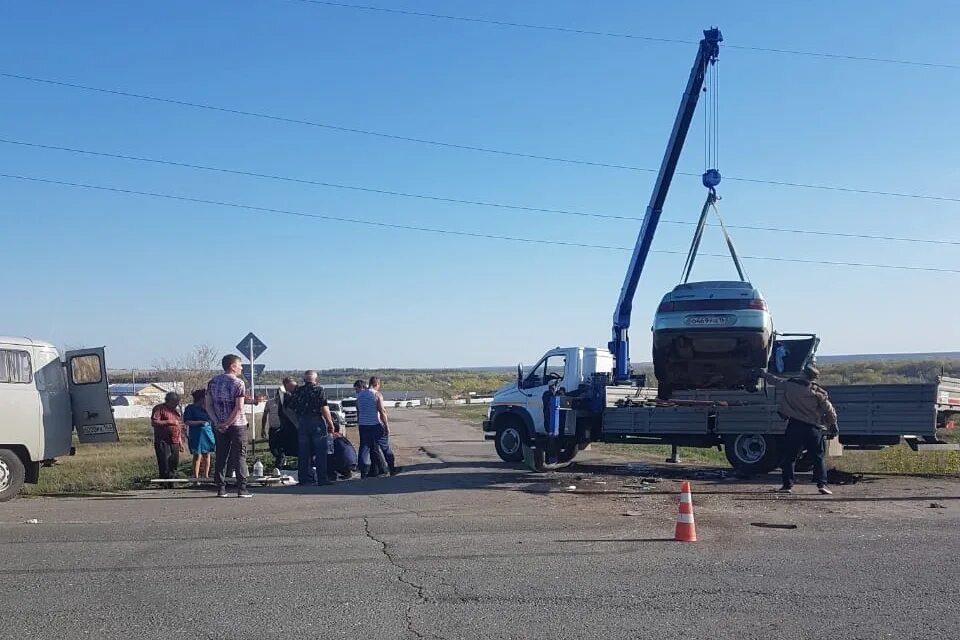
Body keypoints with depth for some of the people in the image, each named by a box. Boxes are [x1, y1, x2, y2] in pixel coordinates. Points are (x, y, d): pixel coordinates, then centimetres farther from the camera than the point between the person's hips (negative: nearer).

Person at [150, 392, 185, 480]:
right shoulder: (159, 408, -2)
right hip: (163, 442, -6)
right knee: (165, 466, -8)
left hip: (175, 443, 7)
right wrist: (169, 422, -17)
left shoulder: (176, 410, 20)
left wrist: (180, 441, 23)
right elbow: (154, 423, -15)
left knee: (174, 465, 6)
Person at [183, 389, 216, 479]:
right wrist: (201, 422, -18)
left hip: (208, 433, 6)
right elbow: (187, 422, -12)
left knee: (207, 455, 8)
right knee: (197, 456, -6)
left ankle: (206, 476, 16)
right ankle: (196, 477, -2)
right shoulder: (190, 408, -2)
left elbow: (211, 420, 27)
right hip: (197, 435, -6)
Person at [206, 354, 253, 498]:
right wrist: (227, 424, -12)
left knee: (221, 457, 9)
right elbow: (239, 408, -18)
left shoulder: (212, 382, 7)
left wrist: (217, 422, -2)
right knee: (239, 456, -1)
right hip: (237, 425, -5)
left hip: (219, 426, 5)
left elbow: (208, 405, 4)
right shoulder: (238, 383, -10)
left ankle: (221, 489, 8)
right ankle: (242, 489, -3)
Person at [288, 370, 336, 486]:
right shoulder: (318, 390, -7)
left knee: (303, 453, 9)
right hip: (317, 423, -4)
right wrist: (330, 423, -6)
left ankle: (304, 478, 11)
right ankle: (322, 479, 0)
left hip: (302, 423, 4)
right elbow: (324, 408, -13)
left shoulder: (297, 391, 6)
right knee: (320, 452, 1)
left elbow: (291, 408, 9)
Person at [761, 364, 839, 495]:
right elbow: (830, 410, -2)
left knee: (789, 457, 9)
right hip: (813, 428, -1)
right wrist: (833, 425, 13)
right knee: (818, 458, 5)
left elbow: (775, 380, 15)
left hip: (794, 426, 1)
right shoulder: (818, 392, -7)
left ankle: (788, 484, 8)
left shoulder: (789, 385, -2)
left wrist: (763, 373, 33)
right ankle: (822, 485, -4)